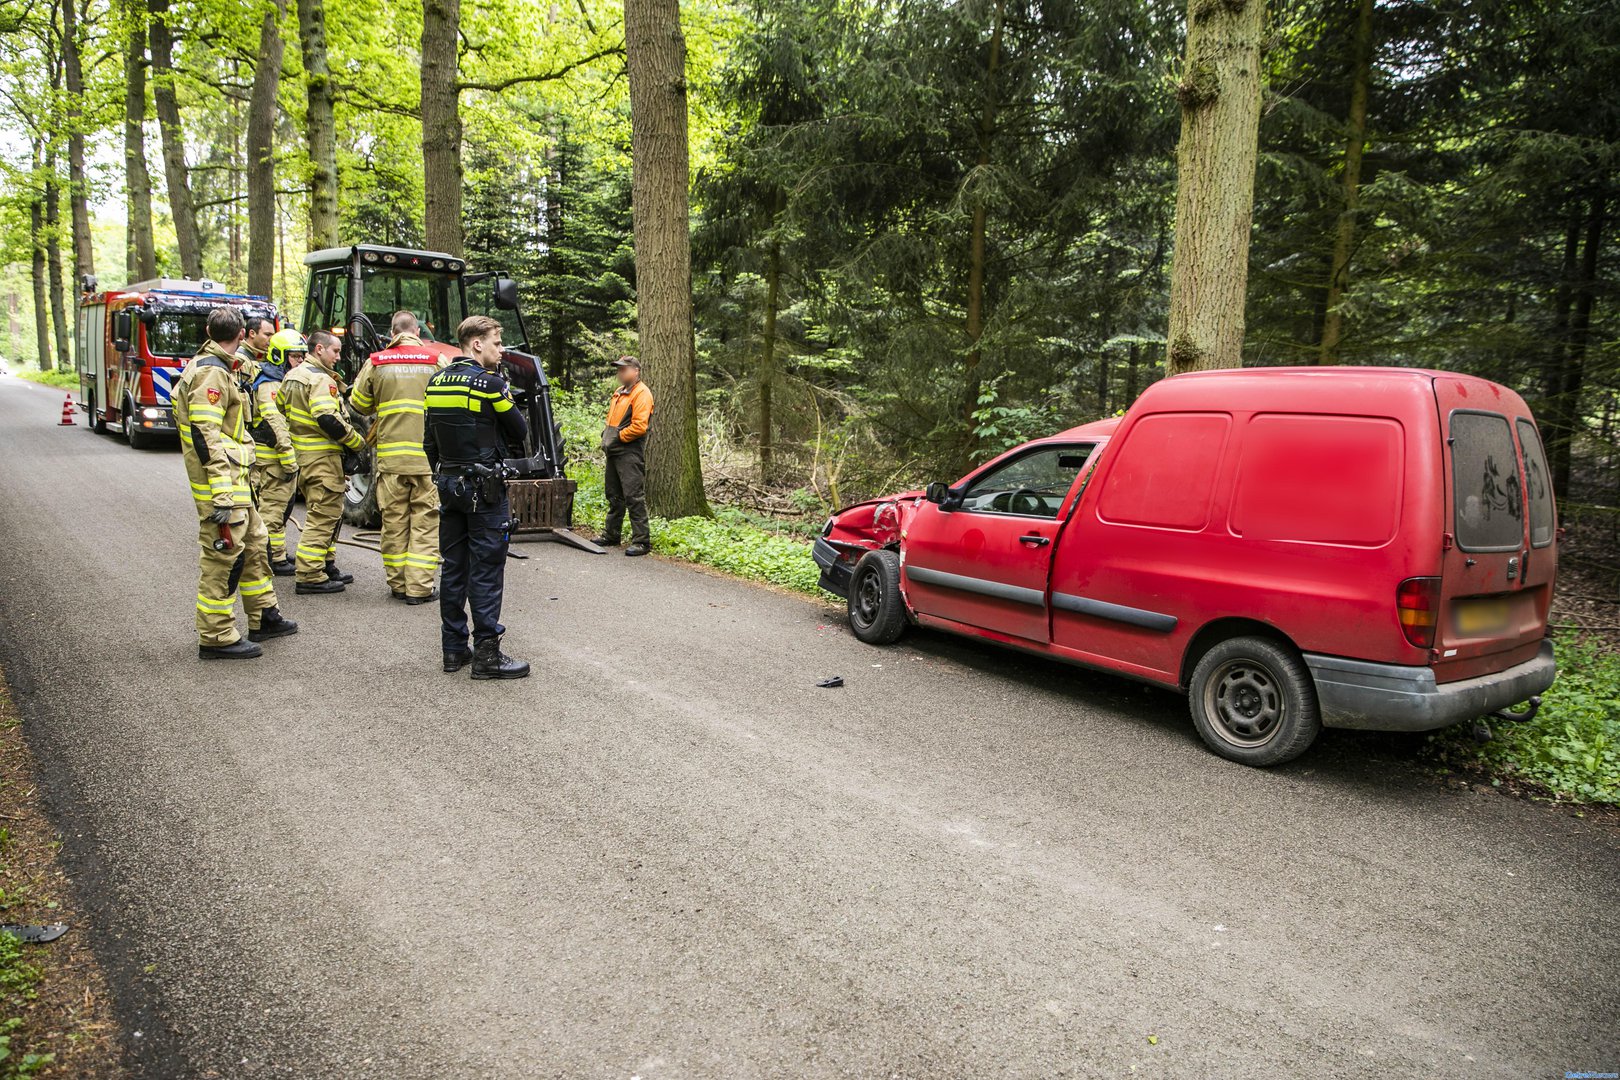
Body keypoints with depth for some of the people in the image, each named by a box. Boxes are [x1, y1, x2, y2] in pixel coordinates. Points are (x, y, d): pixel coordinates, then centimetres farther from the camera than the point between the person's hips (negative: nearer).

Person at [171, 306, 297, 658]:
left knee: (254, 542, 18)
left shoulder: (208, 366, 17)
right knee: (224, 555, -6)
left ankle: (263, 617, 29)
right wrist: (221, 491, -26)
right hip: (221, 481, -11)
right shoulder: (212, 373, -15)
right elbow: (204, 434, -22)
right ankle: (216, 638, 1)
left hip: (233, 478, 11)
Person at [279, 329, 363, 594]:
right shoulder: (321, 379, -15)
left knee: (324, 514, 19)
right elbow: (328, 419, -25)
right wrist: (357, 442, -14)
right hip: (322, 456, -10)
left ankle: (326, 566, 27)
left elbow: (280, 408, 22)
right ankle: (310, 577, -5)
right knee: (324, 516, -6)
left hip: (302, 453, 10)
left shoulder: (292, 375, 16)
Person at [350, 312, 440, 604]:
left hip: (389, 456, 2)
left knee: (394, 521, 11)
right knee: (425, 521, 4)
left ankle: (398, 584, 18)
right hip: (428, 456, -1)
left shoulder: (377, 363, 2)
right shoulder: (436, 362, -2)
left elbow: (358, 405, 11)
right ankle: (419, 587, 2)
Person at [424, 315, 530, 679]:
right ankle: (486, 654, -1)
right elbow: (519, 432, -6)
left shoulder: (436, 382, 9)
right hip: (484, 486, -7)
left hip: (449, 484, 7)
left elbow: (430, 441, 14)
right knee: (486, 571, -4)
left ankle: (454, 648, 19)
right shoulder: (490, 383, -13)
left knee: (453, 567, 12)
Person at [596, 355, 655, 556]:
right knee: (614, 497, 16)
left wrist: (617, 438, -12)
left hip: (630, 454, -9)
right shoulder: (619, 392, 19)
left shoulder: (641, 393, -10)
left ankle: (641, 541, -8)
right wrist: (607, 437, 9)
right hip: (615, 453, 9)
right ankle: (611, 535, 27)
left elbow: (639, 426, -20)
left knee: (634, 497, -10)